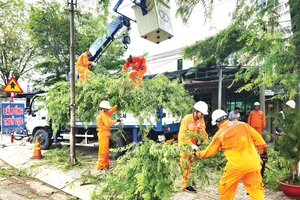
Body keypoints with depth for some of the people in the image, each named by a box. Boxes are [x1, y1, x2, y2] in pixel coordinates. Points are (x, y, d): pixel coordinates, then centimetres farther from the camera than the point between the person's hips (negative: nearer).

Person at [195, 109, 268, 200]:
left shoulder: (220, 134, -2)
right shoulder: (243, 124, 6)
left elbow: (209, 151, 8)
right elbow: (257, 138, 8)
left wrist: (198, 153, 25)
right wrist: (263, 152, 17)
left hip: (237, 165, -4)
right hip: (253, 163, 4)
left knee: (226, 189, 15)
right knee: (256, 188, 13)